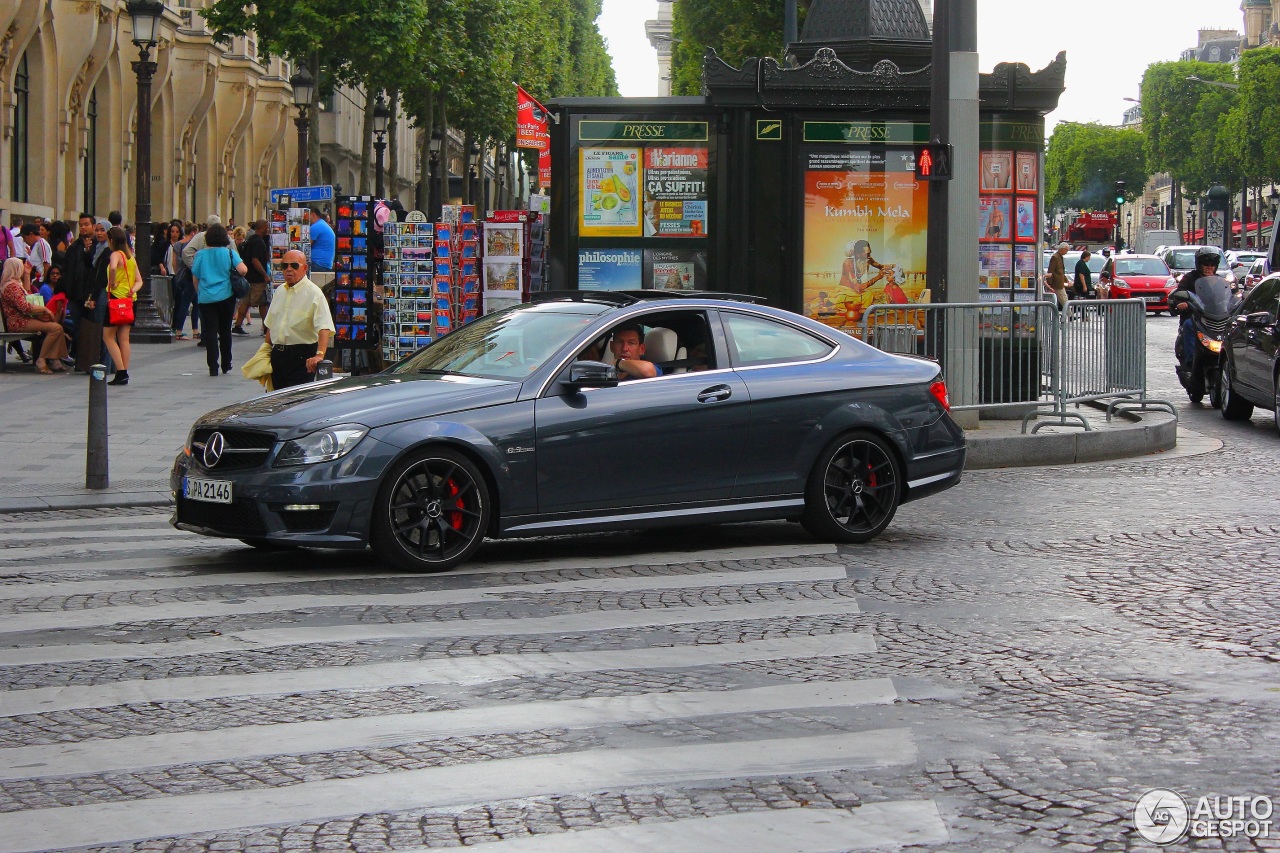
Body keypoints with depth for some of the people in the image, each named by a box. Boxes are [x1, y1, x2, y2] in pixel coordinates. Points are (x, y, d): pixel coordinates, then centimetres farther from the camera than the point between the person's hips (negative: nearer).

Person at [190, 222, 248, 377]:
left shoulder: (200, 254, 0)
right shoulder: (229, 253, -3)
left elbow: (195, 278, 5)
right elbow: (243, 270, -15)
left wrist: (199, 293, 21)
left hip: (206, 298, 0)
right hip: (226, 297, 0)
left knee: (210, 332, -1)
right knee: (225, 331, 13)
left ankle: (213, 367, -8)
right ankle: (226, 365, 20)